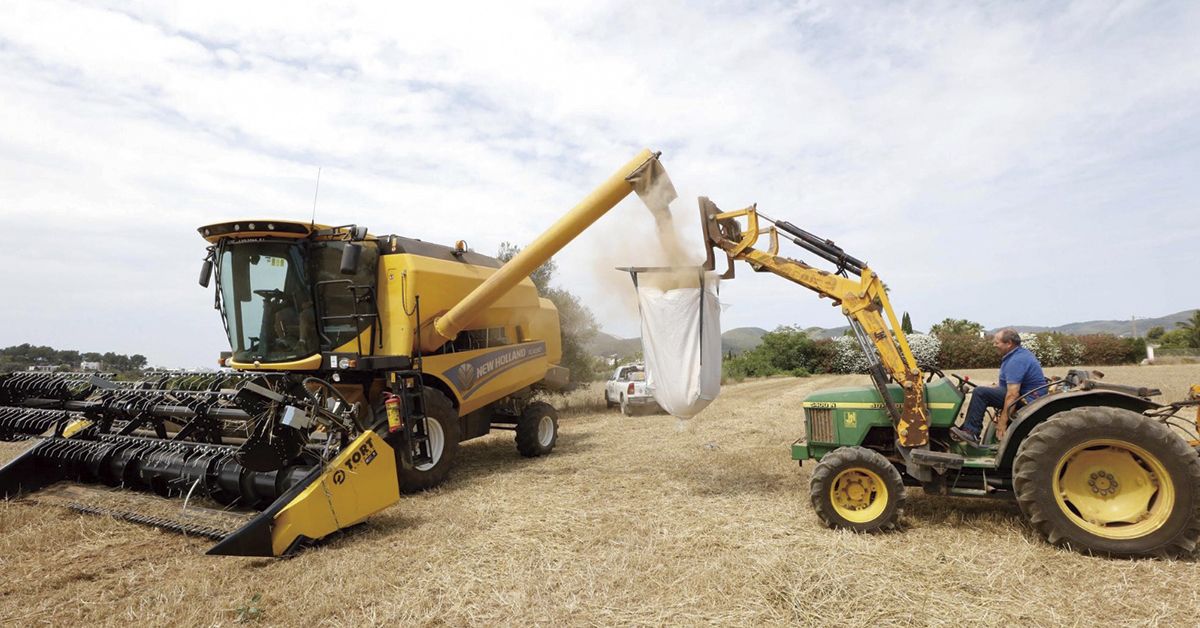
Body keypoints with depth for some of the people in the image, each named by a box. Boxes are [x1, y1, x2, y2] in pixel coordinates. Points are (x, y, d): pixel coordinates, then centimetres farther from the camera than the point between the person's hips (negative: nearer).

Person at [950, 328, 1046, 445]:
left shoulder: (1016, 361, -23)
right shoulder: (1022, 353, 10)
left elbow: (1013, 395, -29)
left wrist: (1003, 422, -28)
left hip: (1026, 400, -11)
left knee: (980, 393, -20)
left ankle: (971, 432, -18)